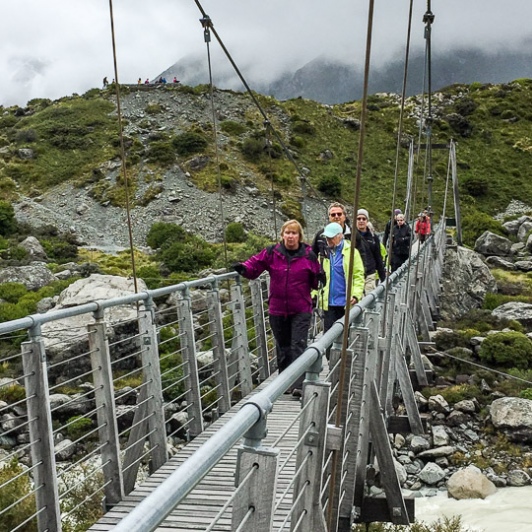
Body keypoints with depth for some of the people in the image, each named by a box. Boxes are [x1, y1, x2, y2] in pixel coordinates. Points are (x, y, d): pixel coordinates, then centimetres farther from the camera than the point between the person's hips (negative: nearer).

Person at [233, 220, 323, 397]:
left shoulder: (308, 255, -2)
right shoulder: (272, 252, -1)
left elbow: (314, 282, 5)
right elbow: (256, 264, 2)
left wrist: (321, 278, -17)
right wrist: (244, 268, -18)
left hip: (301, 310, -2)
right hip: (278, 309, 2)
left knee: (298, 347, -9)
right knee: (283, 347, 15)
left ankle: (297, 385, -11)